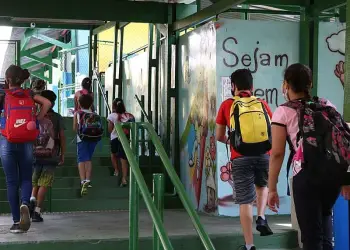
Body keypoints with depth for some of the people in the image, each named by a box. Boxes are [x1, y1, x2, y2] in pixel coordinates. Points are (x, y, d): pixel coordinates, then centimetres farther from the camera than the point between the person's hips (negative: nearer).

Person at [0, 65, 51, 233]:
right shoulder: (29, 94, 5)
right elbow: (47, 103, -6)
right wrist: (37, 120, 1)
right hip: (26, 142, 2)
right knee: (26, 179, 11)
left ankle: (17, 221, 3)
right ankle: (25, 204, -21)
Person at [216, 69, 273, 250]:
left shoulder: (227, 105, 10)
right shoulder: (262, 103, 13)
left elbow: (219, 136, 15)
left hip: (240, 157, -2)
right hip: (263, 154, 2)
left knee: (245, 201, 4)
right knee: (262, 185, 31)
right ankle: (261, 218, 10)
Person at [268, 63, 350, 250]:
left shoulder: (283, 112, 3)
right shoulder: (328, 106, 15)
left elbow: (277, 154, -3)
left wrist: (272, 189, 1)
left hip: (307, 175, -5)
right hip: (334, 172, 5)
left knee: (311, 234, 6)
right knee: (324, 213, 33)